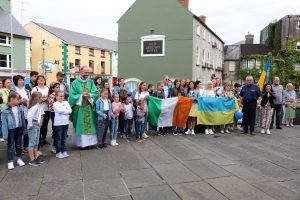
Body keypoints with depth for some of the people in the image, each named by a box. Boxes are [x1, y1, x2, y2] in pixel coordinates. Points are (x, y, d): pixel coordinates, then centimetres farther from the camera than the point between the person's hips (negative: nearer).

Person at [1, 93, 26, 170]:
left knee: (18, 144, 16)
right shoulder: (5, 110, -12)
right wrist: (5, 133, -11)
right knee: (10, 145, 4)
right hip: (11, 129, -4)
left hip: (19, 128, 4)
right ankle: (10, 161, 14)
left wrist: (24, 128, 7)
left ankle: (19, 158, 29)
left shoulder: (20, 107, 0)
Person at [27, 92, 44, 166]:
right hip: (33, 125, -9)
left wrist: (40, 123, 12)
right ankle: (32, 160, 7)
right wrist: (30, 125, -21)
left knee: (36, 142, 16)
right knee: (32, 142, -1)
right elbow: (29, 116, -31)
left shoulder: (40, 106, 7)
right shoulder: (34, 106, -20)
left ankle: (36, 157, 27)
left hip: (37, 125, 9)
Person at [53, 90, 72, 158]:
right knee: (58, 138, 2)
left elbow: (70, 110, -1)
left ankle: (64, 151, 19)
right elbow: (59, 110, -18)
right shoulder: (55, 104, -2)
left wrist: (63, 111, -12)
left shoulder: (66, 102, 10)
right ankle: (58, 152, 10)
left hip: (66, 122, 4)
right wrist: (66, 110, -6)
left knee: (64, 138, 12)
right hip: (58, 123, -4)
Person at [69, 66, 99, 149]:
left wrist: (89, 95, -18)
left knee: (89, 124, 5)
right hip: (79, 107, -3)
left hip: (89, 107, 3)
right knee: (80, 125, 0)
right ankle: (80, 143, 8)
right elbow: (72, 95, -7)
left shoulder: (91, 82, 8)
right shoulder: (75, 82, -2)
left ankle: (87, 142, 16)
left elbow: (95, 93, 0)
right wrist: (81, 95, -17)